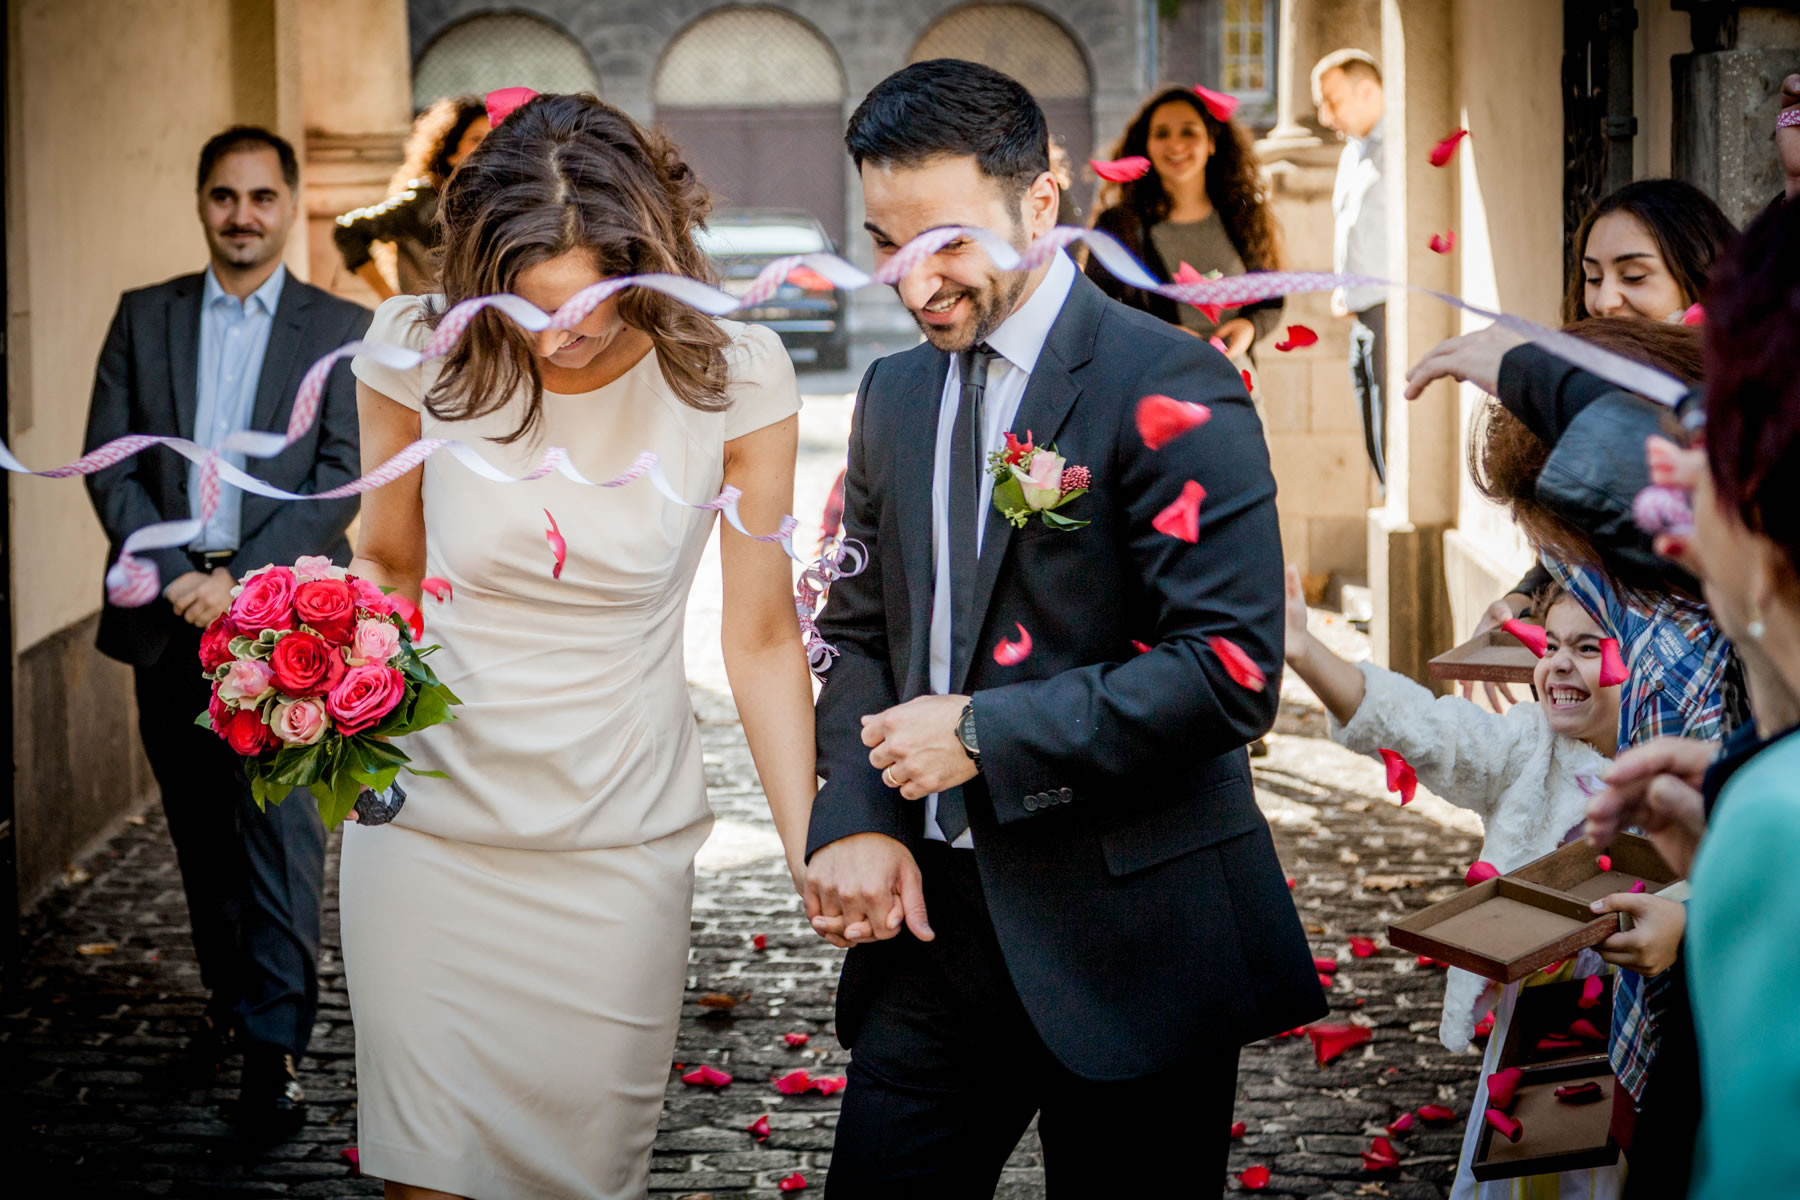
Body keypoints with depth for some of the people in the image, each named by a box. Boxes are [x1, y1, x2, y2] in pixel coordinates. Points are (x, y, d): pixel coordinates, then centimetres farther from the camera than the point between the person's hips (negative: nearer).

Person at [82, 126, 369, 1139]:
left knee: (281, 826, -8)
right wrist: (173, 573, -10)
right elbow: (109, 460, 4)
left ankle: (275, 1047, -5)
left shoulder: (341, 329, 2)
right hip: (168, 609, 3)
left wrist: (239, 580, -15)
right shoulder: (144, 317, 10)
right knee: (201, 828, 12)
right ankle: (232, 997, 29)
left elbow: (341, 481, -5)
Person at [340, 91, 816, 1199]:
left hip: (619, 849, -1)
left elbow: (761, 637, -4)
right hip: (428, 825, 1)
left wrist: (812, 852, -10)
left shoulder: (735, 379, -12)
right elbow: (390, 565, 7)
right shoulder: (419, 350, -10)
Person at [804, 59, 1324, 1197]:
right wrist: (854, 819, 0)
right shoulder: (893, 397, 12)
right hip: (933, 911, 6)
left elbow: (1231, 668, -18)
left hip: (1130, 936, -6)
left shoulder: (1169, 385, -11)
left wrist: (985, 735, -16)